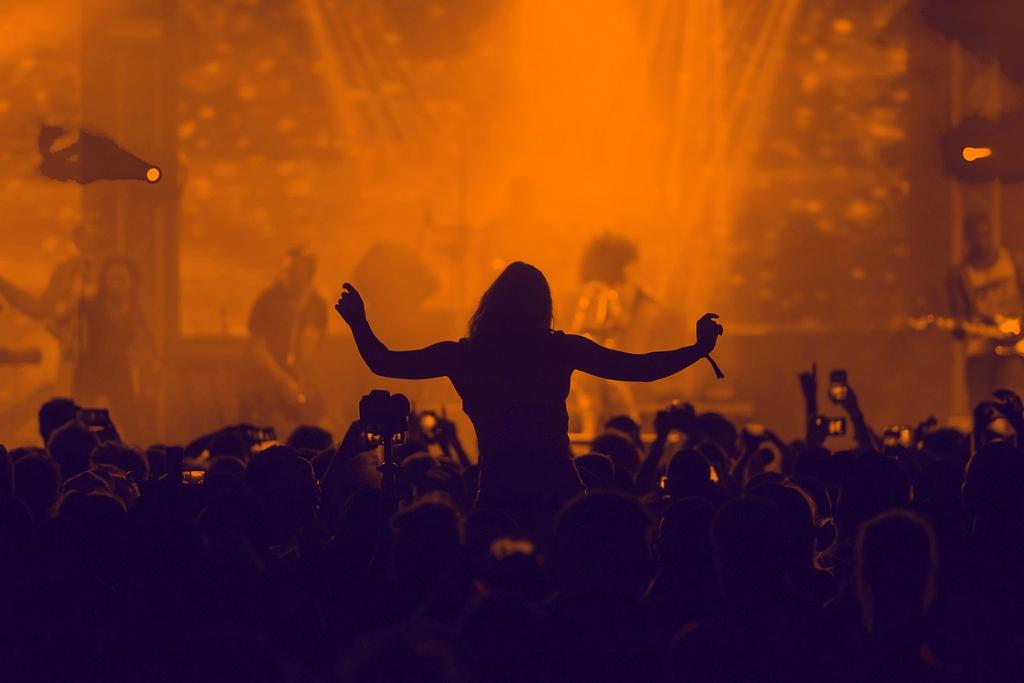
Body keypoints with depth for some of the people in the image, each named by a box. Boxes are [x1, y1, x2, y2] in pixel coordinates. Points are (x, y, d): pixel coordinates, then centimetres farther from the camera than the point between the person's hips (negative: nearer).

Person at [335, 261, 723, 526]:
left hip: (498, 493, 0)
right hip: (559, 488, 0)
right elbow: (639, 369, 3)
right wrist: (700, 348, 13)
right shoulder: (561, 350, -1)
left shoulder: (465, 356, 0)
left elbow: (383, 363, 9)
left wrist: (358, 322, 24)